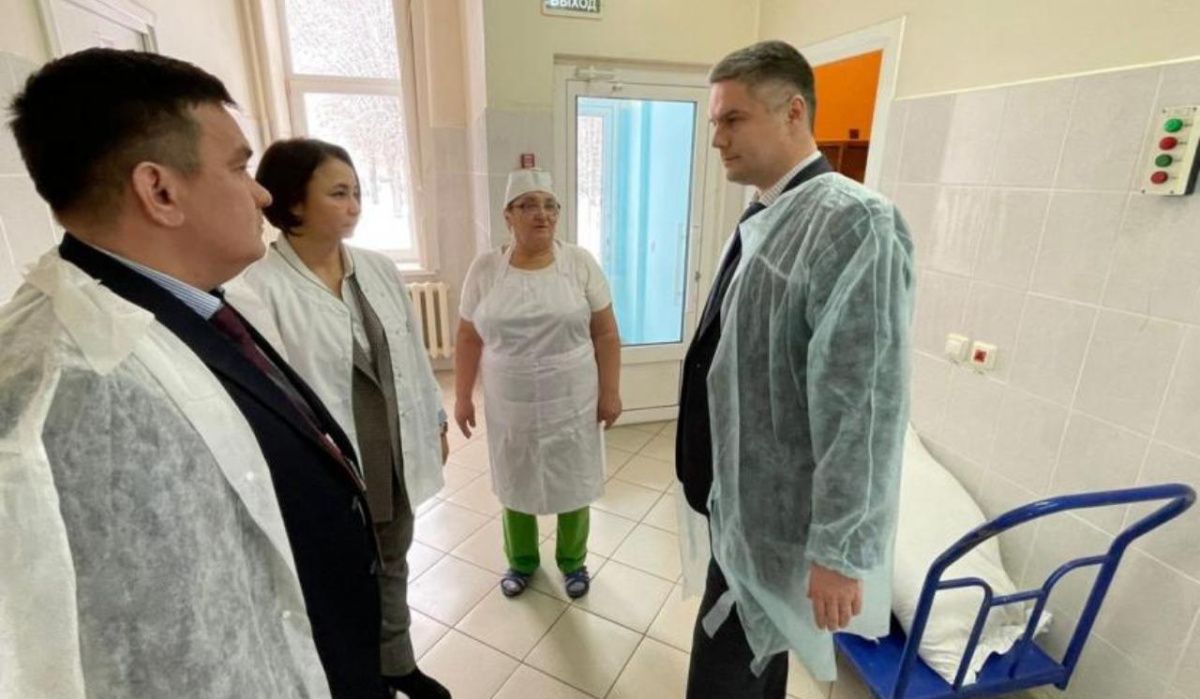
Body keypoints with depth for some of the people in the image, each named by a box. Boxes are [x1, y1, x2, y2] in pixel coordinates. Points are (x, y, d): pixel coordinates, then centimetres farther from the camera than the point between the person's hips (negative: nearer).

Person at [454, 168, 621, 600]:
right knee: (515, 484, 17)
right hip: (510, 406, 1)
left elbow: (606, 334, -4)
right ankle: (521, 560, 41)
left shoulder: (580, 263, -7)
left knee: (573, 483, 14)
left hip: (573, 404, -1)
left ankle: (572, 560, 39)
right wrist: (462, 397, 3)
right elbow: (468, 339, 2)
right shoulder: (484, 269, -4)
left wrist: (610, 392, -6)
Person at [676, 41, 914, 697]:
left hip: (777, 512, -8)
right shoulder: (760, 220, 7)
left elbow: (862, 405, -24)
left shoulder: (854, 222, -21)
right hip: (738, 493, 8)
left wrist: (837, 550, -19)